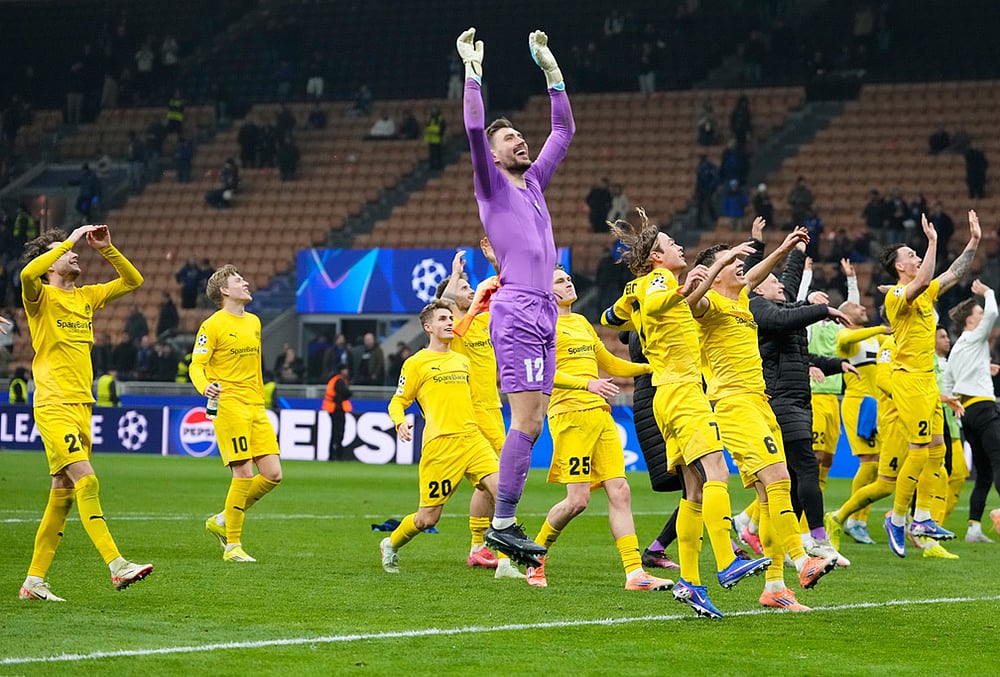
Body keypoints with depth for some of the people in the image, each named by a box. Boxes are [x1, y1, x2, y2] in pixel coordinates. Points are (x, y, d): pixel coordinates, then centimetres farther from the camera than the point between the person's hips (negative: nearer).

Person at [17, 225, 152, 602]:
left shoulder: (86, 297, 16)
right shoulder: (41, 297, -3)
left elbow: (133, 281, 22)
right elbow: (27, 274, -26)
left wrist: (106, 248, 8)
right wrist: (70, 240, -19)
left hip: (81, 407, 7)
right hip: (53, 406, -7)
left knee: (63, 494, 7)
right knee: (86, 481, -18)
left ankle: (34, 581, 13)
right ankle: (116, 566, -24)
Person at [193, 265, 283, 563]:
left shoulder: (254, 322, 18)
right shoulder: (212, 325, -4)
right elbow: (196, 366, -9)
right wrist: (205, 387, -29)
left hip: (256, 408, 7)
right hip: (229, 405, -7)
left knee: (273, 474, -2)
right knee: (243, 474, -11)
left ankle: (222, 521, 16)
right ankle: (232, 546, -1)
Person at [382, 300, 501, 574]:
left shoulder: (461, 360, 20)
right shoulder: (416, 363, 3)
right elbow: (397, 402, 3)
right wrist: (400, 423, -16)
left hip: (472, 438, 5)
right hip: (439, 443, -5)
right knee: (428, 517, -1)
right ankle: (391, 545, 29)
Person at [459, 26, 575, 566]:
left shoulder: (533, 182, 21)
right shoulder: (492, 184, 2)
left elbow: (564, 130, 28)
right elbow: (475, 130, -12)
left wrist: (550, 68, 26)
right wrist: (473, 71, -11)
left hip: (542, 315, 8)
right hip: (516, 313, -8)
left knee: (531, 425, 4)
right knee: (526, 422, -13)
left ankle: (504, 524, 5)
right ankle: (501, 524, -10)